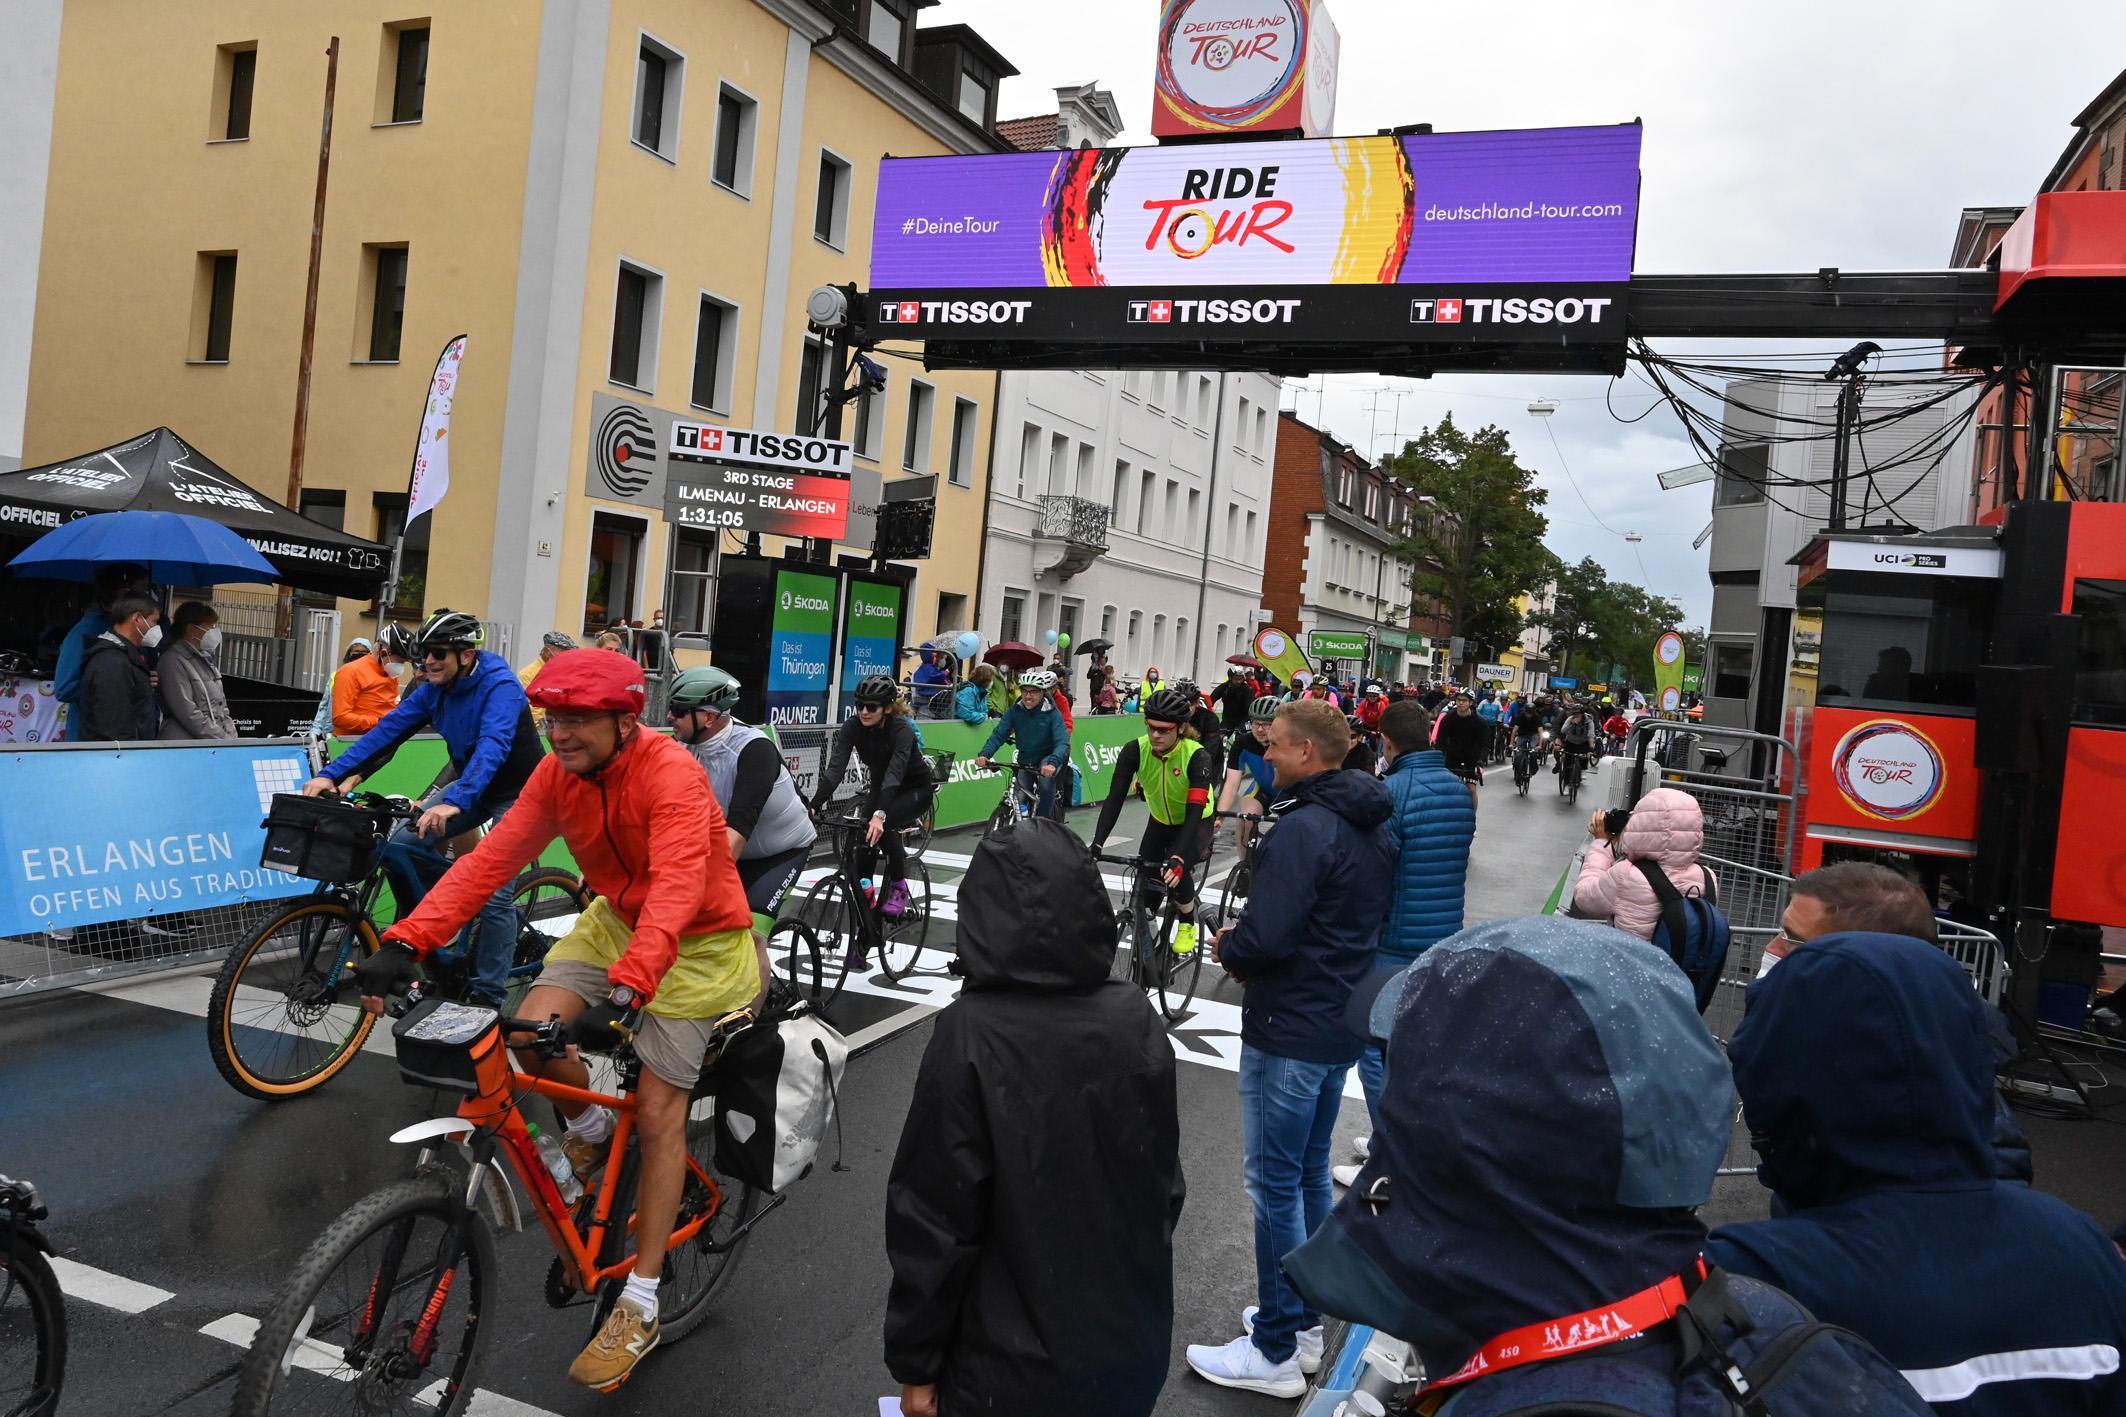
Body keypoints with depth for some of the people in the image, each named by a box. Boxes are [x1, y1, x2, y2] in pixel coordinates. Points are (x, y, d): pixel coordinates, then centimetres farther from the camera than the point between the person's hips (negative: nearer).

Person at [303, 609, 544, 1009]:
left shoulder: (499, 685, -27)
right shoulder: (435, 688, -5)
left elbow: (492, 747, -41)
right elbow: (389, 729, -7)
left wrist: (455, 803, -55)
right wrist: (331, 774, -17)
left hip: (517, 792, -7)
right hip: (471, 783, 7)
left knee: (494, 892, -14)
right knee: (401, 846, -8)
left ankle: (488, 996, -2)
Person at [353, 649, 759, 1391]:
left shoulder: (671, 775, -30)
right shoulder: (557, 774, -11)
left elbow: (675, 891, -41)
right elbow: (491, 858, -17)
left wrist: (625, 994, -54)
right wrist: (404, 944, -28)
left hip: (693, 940, -6)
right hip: (614, 920, 6)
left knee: (657, 1113, -6)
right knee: (532, 1031, -17)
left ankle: (639, 1308, 6)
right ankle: (592, 1130, 16)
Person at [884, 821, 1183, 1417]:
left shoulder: (969, 1036, -23)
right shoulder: (1136, 1019, -10)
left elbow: (934, 1218, -17)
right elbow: (1166, 1179, 2)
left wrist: (915, 1361, -4)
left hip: (1017, 1368, -4)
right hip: (1132, 1347, 4)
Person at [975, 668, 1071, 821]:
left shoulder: (1052, 713, -19)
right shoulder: (1014, 711, -11)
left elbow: (1062, 742, -29)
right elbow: (998, 735, -16)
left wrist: (1053, 763, -49)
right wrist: (984, 754, -34)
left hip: (1047, 757, -4)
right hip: (1024, 759, 4)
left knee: (1045, 780, -32)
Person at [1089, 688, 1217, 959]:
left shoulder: (1196, 756, -32)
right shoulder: (1135, 750, -25)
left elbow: (1194, 812, -39)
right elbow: (1115, 798, -28)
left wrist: (1177, 857, -52)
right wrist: (1096, 844, -40)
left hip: (1195, 822, -3)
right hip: (1160, 820, 4)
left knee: (1174, 872, -26)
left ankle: (1187, 925, 3)